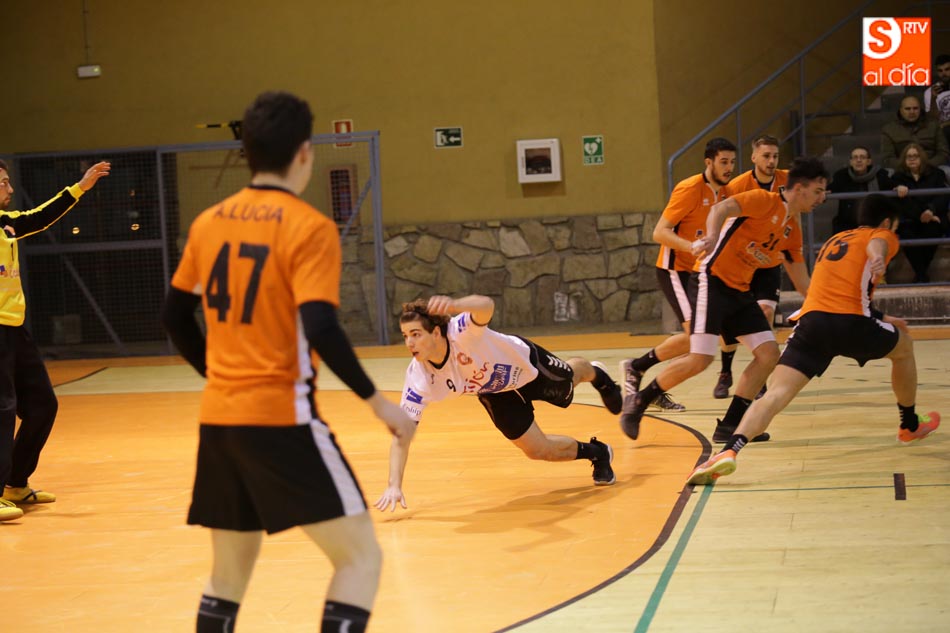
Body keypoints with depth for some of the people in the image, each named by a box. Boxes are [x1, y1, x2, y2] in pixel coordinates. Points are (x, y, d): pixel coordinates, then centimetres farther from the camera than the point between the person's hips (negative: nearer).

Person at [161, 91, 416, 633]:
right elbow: (320, 329, -20)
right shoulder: (309, 226, -10)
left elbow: (175, 317, 16)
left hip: (219, 418, 7)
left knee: (230, 570, 18)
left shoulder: (209, 222, 9)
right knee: (361, 556, 0)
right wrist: (377, 400, -10)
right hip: (281, 417, -7)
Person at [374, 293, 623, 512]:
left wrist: (452, 305, -91)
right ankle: (597, 454, 32)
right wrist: (394, 485, -41)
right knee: (538, 451, 2)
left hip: (523, 362, -3)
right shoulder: (418, 378, -34)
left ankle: (598, 376, 67)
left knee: (570, 379, 29)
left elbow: (486, 306, -70)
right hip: (496, 393, 3)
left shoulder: (461, 331, -46)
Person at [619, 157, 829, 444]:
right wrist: (711, 237, -46)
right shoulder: (765, 201, -10)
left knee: (769, 353, -2)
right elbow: (721, 208, -27)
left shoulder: (792, 228, 14)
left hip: (740, 290, 9)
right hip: (713, 281, -9)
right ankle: (638, 404, 2)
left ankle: (730, 426, 4)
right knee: (700, 359, -16)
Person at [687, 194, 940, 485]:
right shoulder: (883, 234, 17)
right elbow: (876, 245, -10)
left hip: (812, 319, 4)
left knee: (776, 394, -11)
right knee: (904, 347, 29)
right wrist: (879, 259, -32)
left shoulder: (834, 240, 35)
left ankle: (730, 450, -36)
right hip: (850, 322, -4)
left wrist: (881, 319, 50)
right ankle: (911, 425, 43)